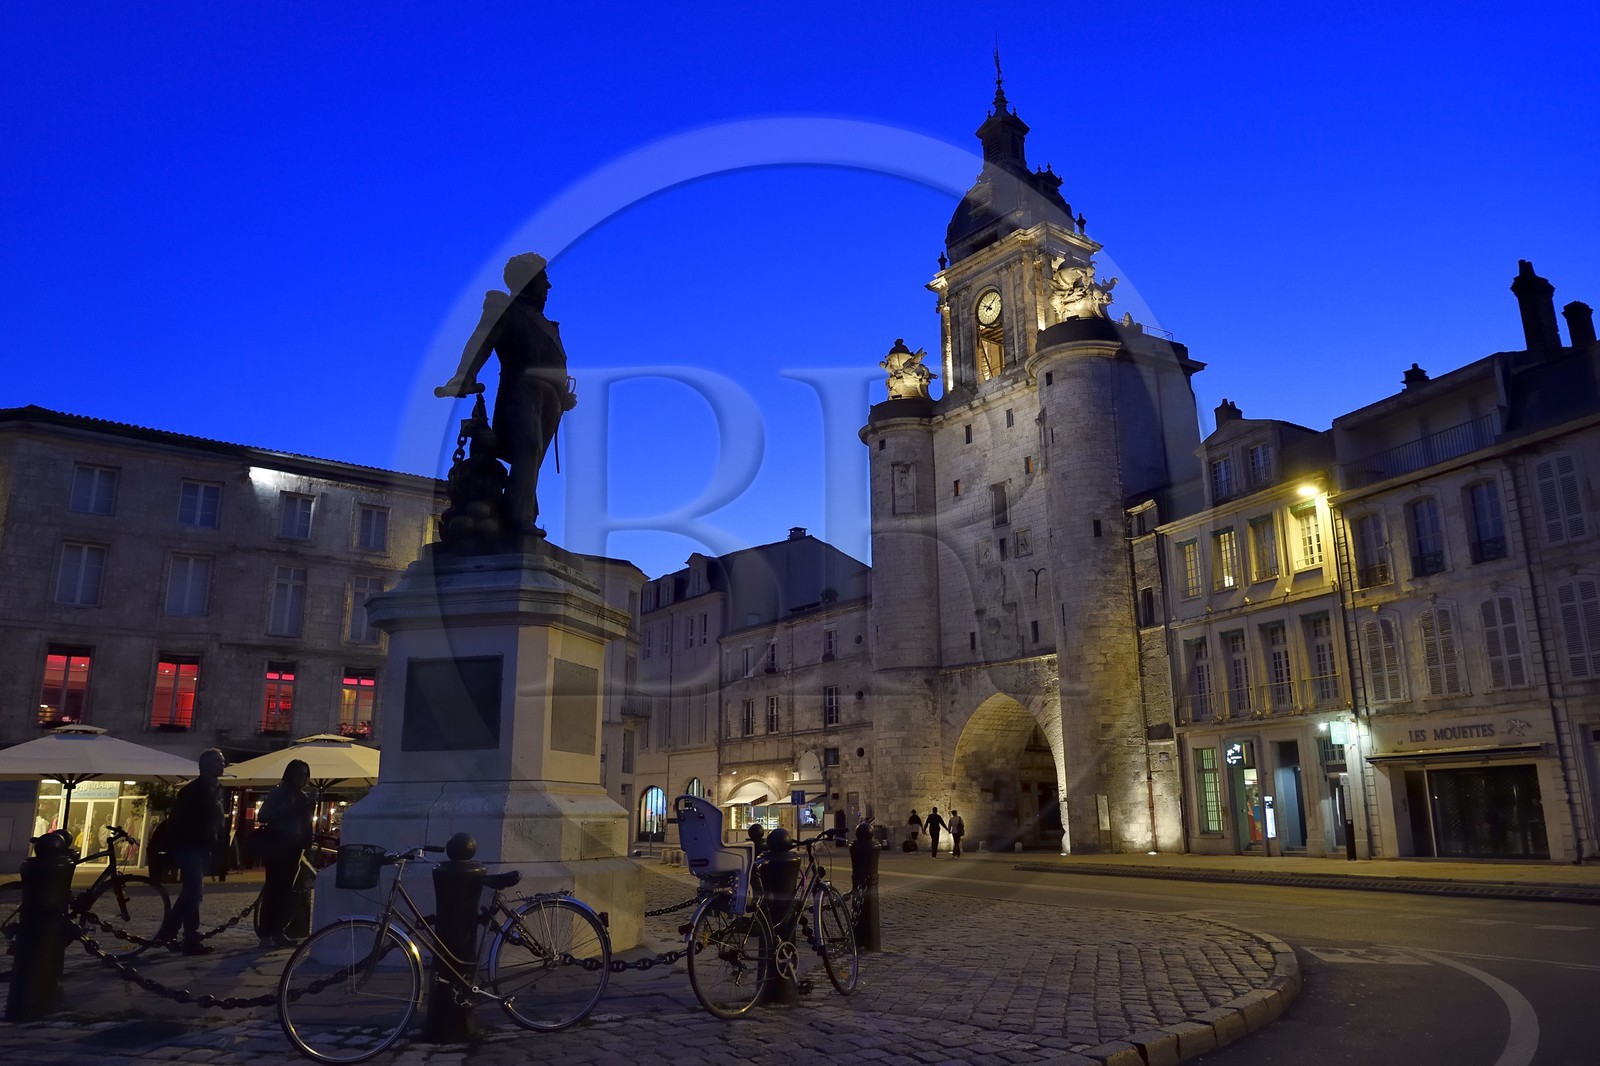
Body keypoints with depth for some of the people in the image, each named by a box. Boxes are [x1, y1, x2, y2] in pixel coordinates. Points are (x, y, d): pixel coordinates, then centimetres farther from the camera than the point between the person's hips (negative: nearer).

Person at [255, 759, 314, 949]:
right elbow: (262, 817, -11)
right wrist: (285, 807, -19)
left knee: (286, 890, 5)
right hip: (276, 848, -5)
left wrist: (305, 847, 6)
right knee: (273, 889, -9)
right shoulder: (278, 793, -2)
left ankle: (278, 931, 12)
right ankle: (266, 935, -7)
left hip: (293, 849, 6)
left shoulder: (304, 799, 14)